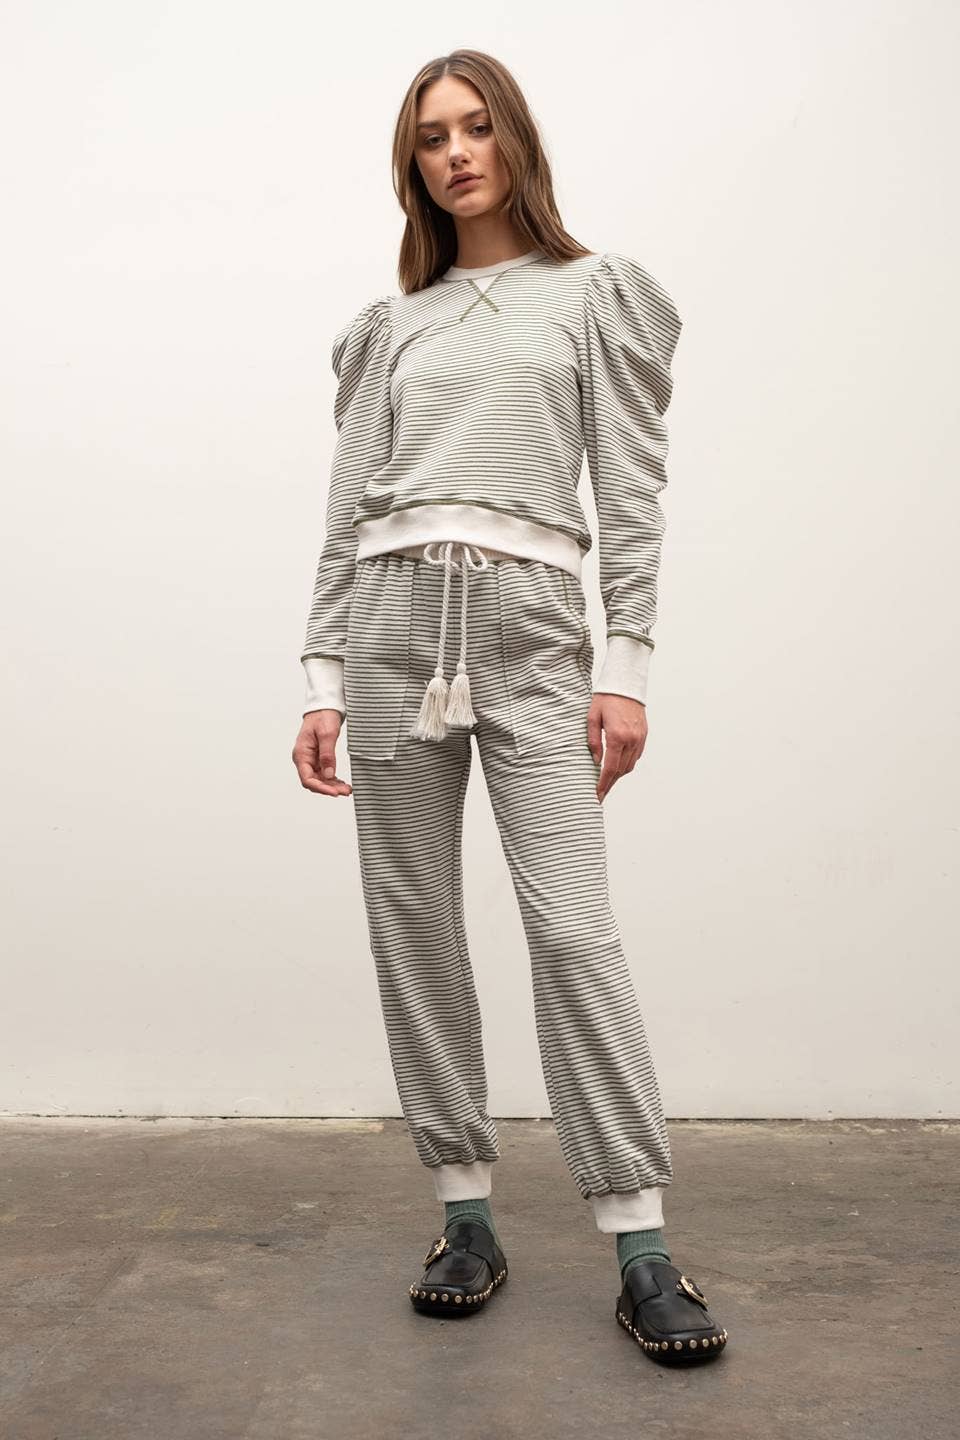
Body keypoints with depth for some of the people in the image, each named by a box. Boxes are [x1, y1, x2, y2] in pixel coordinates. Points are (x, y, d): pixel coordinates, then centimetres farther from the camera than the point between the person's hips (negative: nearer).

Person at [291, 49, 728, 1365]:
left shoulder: (596, 291, 11)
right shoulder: (391, 324, 17)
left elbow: (632, 487, 2)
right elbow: (349, 507, 13)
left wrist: (628, 666, -7)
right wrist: (324, 681, 5)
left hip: (531, 623, -3)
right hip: (393, 616, 3)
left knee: (574, 927, -11)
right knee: (414, 928, 3)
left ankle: (642, 1252, -3)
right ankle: (468, 1215, 15)